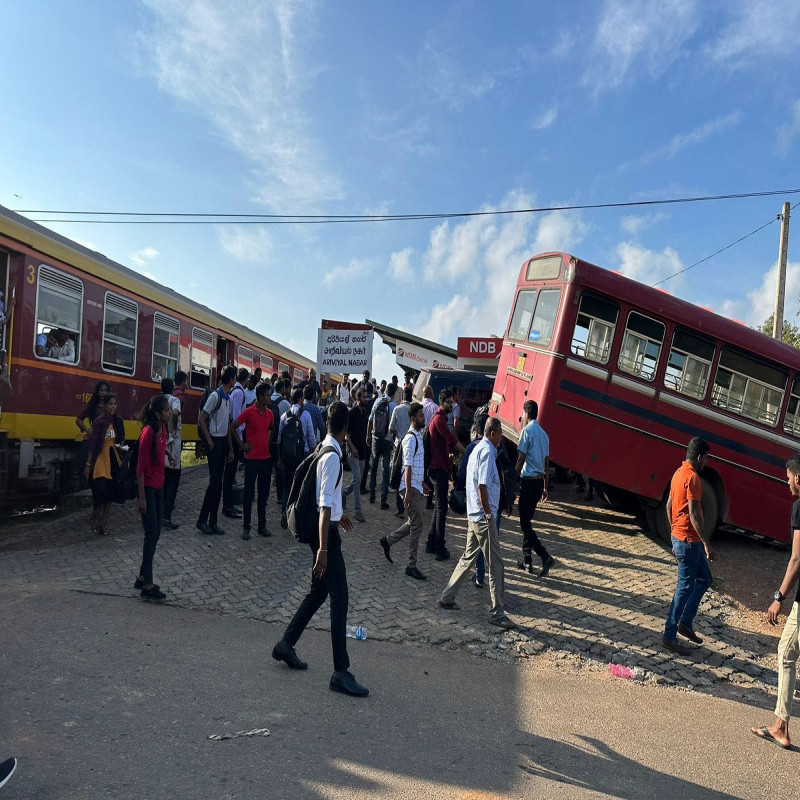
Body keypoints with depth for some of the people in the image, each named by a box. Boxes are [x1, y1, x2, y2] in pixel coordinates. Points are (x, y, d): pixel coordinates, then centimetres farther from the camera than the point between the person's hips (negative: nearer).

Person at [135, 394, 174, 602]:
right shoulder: (148, 433, -20)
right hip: (148, 488, -8)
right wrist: (142, 497, -20)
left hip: (158, 487, 8)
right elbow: (141, 466, -20)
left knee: (156, 533, 13)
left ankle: (142, 578, 26)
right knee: (151, 534, -6)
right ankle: (147, 586, 1)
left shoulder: (162, 429, 3)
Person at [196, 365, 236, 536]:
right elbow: (202, 419, -12)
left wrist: (230, 448, 17)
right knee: (215, 481, -9)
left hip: (223, 442, 8)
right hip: (215, 441, -8)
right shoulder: (215, 396, -12)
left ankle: (213, 521, 14)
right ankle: (202, 520, 1)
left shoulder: (228, 398, 13)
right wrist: (209, 441, -13)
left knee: (219, 482, 8)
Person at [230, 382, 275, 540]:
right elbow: (233, 427, -3)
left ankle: (262, 526, 19)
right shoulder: (248, 412, -9)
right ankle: (246, 527, 10)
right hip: (252, 458, -5)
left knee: (264, 493, 10)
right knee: (249, 493, 2)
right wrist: (242, 444, -4)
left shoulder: (269, 413, 7)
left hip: (266, 458, 5)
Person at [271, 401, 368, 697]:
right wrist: (323, 548, -28)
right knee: (339, 597, -6)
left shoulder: (324, 449, 7)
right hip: (325, 531, -10)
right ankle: (341, 672, 0)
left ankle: (286, 644, 32)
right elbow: (325, 506, -26)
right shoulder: (332, 457, -21)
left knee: (319, 591, 19)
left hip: (325, 526, 10)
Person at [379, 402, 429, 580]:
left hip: (417, 486, 9)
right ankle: (412, 566, 4)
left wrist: (423, 483, 25)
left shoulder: (418, 435, 13)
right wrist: (408, 492, -24)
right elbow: (408, 467, -21)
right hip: (410, 488, -9)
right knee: (416, 526, -4)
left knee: (414, 523, 15)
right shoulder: (411, 438, -17)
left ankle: (388, 540, 28)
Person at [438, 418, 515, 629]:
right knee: (495, 563, -2)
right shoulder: (487, 451, -16)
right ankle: (497, 613, 5)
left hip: (473, 516, 10)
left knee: (468, 557, 18)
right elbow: (482, 486, -24)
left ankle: (447, 597, 26)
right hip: (484, 517, -10)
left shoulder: (479, 448, 15)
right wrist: (488, 512, -18)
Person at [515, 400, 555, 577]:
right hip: (539, 481, 8)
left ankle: (546, 558, -14)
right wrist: (545, 487, 22)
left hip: (528, 481, -8)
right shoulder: (544, 434, 14)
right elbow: (547, 463, 16)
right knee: (526, 521, 16)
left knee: (525, 525, -4)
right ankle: (527, 561, 20)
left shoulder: (527, 431, -10)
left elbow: (521, 459, -15)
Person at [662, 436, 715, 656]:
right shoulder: (692, 477, -20)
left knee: (705, 578, 20)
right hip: (689, 541, -10)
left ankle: (685, 622, 24)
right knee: (685, 588, -1)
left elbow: (668, 506, 17)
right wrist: (706, 543, -22)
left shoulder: (679, 473, 10)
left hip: (679, 537, 10)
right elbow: (693, 514, -25)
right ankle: (670, 636, 7)